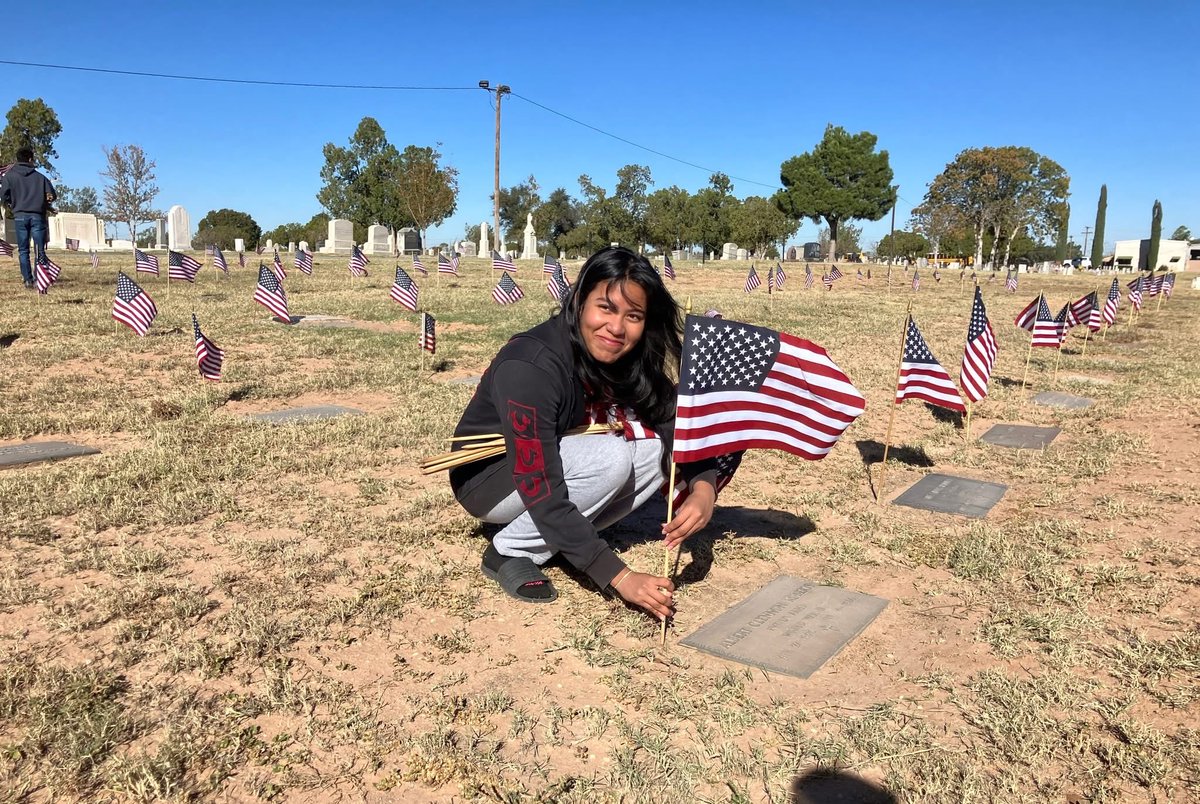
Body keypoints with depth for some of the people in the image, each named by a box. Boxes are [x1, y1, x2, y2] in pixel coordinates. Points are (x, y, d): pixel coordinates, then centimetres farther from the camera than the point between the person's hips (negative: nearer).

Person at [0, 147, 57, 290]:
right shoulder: (40, 177, 4)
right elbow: (52, 195, 1)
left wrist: (15, 204, 19)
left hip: (20, 216, 1)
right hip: (37, 216, -1)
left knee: (23, 251, 7)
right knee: (39, 251, -1)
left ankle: (28, 280, 3)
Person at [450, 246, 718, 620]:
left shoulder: (631, 359, -12)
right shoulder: (529, 367, -33)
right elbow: (543, 495, -35)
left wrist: (703, 487, -35)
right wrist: (620, 577, -36)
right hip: (489, 480, -7)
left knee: (658, 450, -13)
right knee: (611, 458, -30)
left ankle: (543, 544, -6)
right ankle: (510, 550, -11)